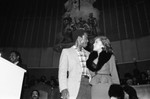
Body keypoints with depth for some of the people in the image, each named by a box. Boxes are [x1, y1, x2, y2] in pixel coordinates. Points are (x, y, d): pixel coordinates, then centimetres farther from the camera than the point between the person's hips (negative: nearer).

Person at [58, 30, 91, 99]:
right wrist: (63, 89, -13)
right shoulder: (66, 51, 9)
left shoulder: (88, 54, 23)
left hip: (88, 85, 4)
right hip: (74, 87, -4)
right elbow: (62, 71, 0)